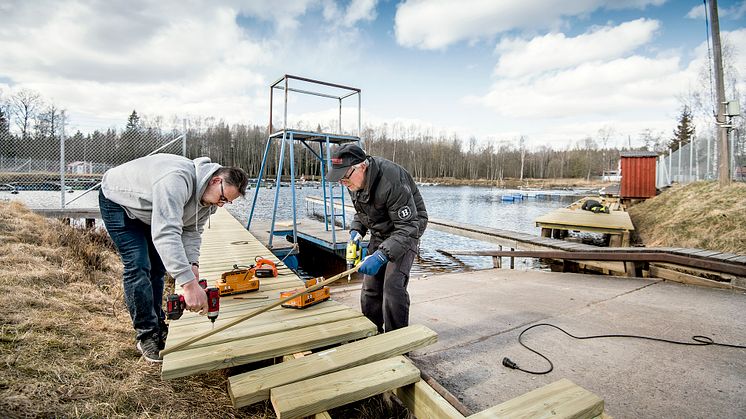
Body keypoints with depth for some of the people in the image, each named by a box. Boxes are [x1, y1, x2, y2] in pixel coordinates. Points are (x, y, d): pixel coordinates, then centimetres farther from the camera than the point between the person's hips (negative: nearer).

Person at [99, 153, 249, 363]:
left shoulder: (209, 198, -14)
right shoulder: (177, 180, -43)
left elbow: (192, 231, -7)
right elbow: (166, 234, -51)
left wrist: (192, 263, -25)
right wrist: (189, 283, -56)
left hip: (146, 211, 8)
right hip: (118, 201, -8)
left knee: (157, 267, 7)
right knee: (138, 266, -15)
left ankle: (157, 325, 20)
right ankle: (147, 336, -3)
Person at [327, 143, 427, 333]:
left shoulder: (392, 181, -34)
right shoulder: (355, 181, -8)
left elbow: (408, 227, -33)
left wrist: (381, 255, -42)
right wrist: (356, 229, -8)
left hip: (406, 230, -7)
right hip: (379, 233, 7)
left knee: (393, 286, -18)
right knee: (370, 286, 6)